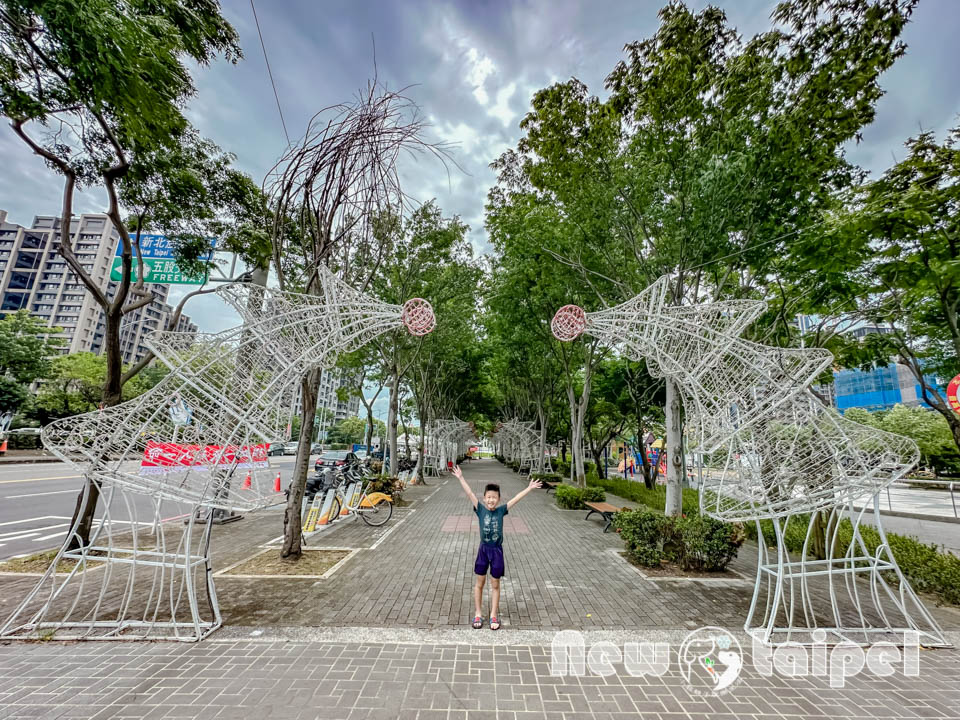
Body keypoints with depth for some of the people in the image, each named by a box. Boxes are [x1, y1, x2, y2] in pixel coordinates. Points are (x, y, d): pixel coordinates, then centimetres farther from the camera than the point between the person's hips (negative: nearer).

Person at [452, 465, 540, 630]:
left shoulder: (501, 510, -7)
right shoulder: (480, 509, -9)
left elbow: (516, 498, -10)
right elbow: (469, 494, -16)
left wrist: (529, 488, -12)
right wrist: (460, 478, -23)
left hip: (497, 551, 0)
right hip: (483, 549, 0)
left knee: (495, 584, 13)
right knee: (479, 583, 12)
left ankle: (494, 615, 29)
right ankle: (478, 614, 30)